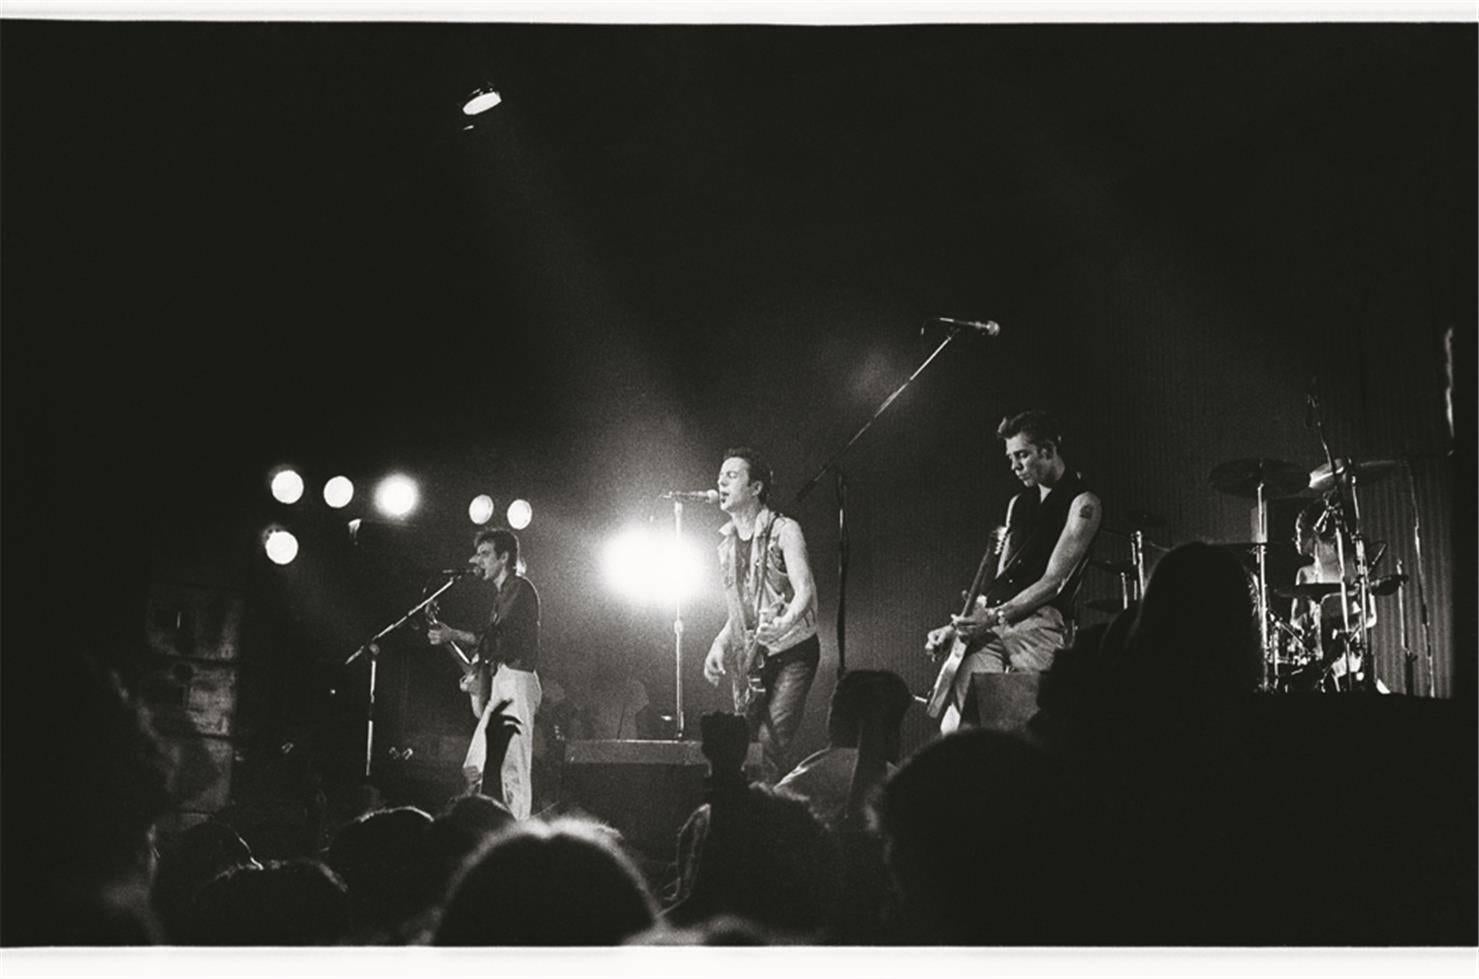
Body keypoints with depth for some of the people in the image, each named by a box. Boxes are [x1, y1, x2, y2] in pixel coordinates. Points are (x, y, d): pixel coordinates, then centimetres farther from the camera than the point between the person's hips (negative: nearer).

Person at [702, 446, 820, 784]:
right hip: (748, 659, 6)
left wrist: (782, 624, -37)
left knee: (773, 738, -18)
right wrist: (719, 645, 7)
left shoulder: (783, 531, -7)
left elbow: (805, 591, -18)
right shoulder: (726, 545, 13)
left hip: (791, 651, -6)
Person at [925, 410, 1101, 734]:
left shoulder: (1081, 503, 0)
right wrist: (956, 626, 12)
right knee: (953, 726, -7)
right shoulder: (1018, 503, 23)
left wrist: (995, 616, -17)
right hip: (991, 626, 7)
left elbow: (1053, 580, -9)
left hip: (1038, 624, -7)